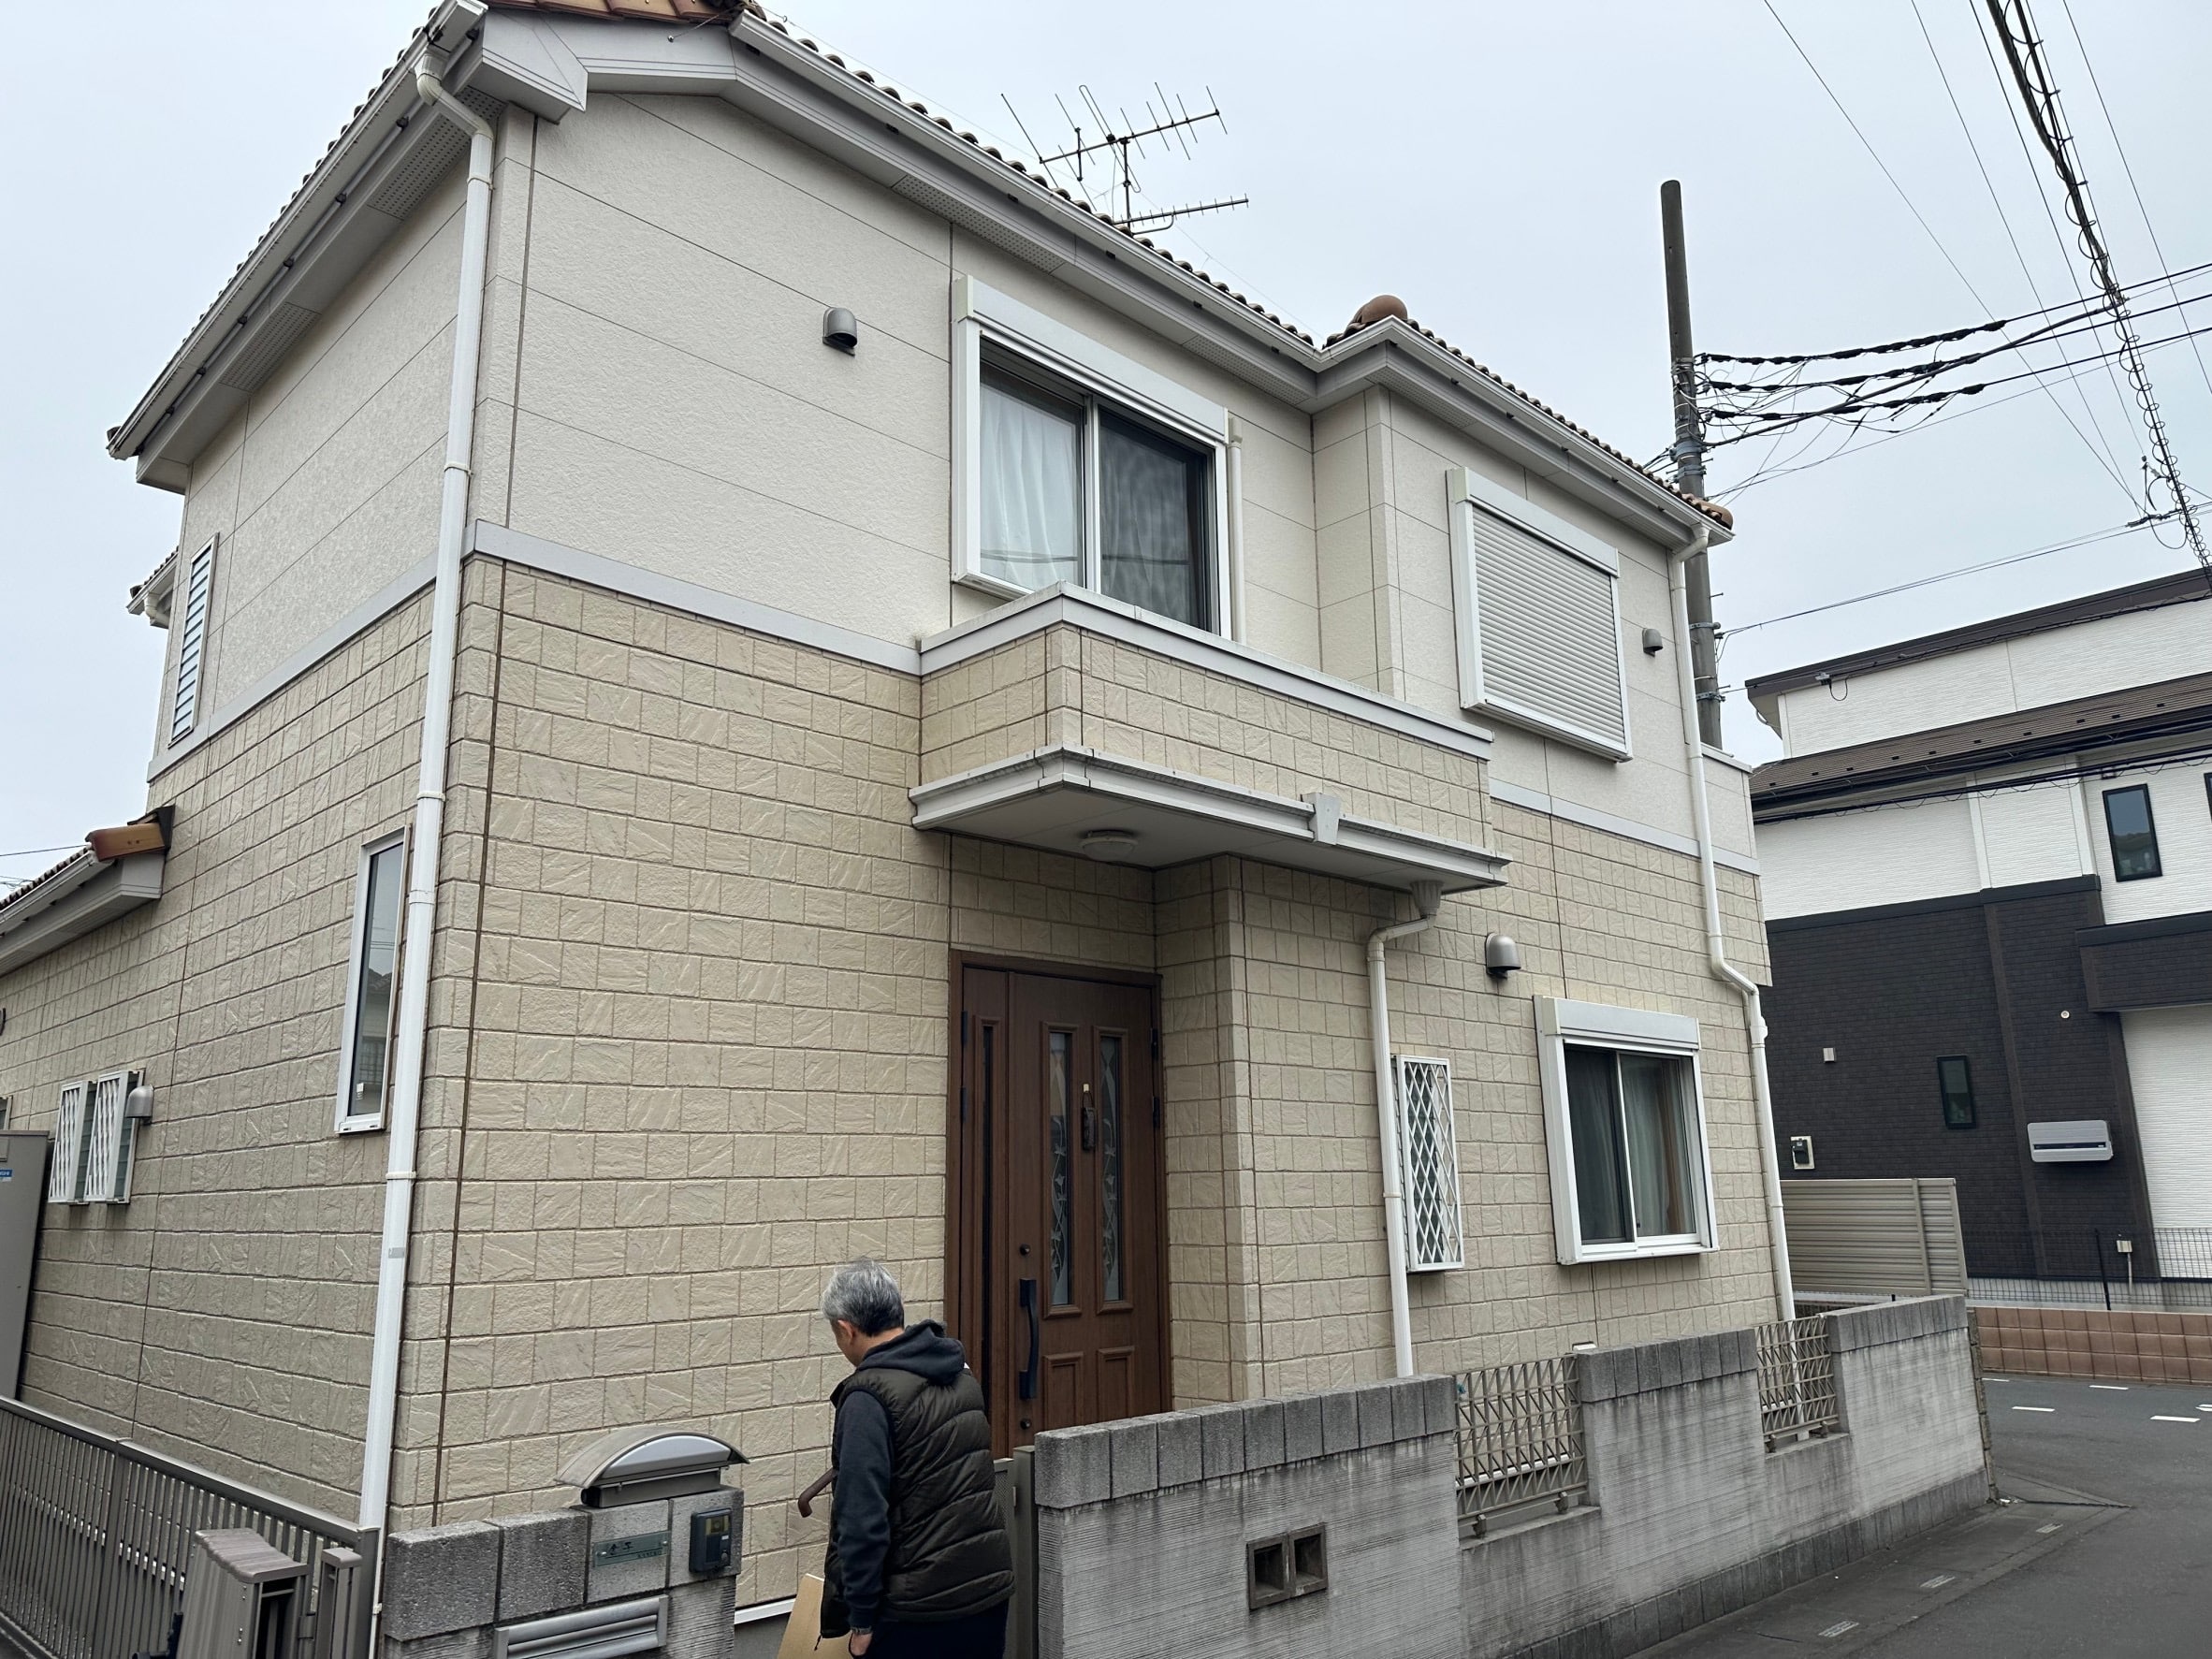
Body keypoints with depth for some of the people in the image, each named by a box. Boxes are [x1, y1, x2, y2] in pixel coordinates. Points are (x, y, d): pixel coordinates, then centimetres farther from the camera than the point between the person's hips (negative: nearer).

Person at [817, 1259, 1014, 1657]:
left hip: (917, 1609, -7)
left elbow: (862, 1520, -19)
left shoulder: (869, 1397, -16)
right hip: (990, 1591, 7)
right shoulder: (961, 1373, 8)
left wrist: (860, 1619, -10)